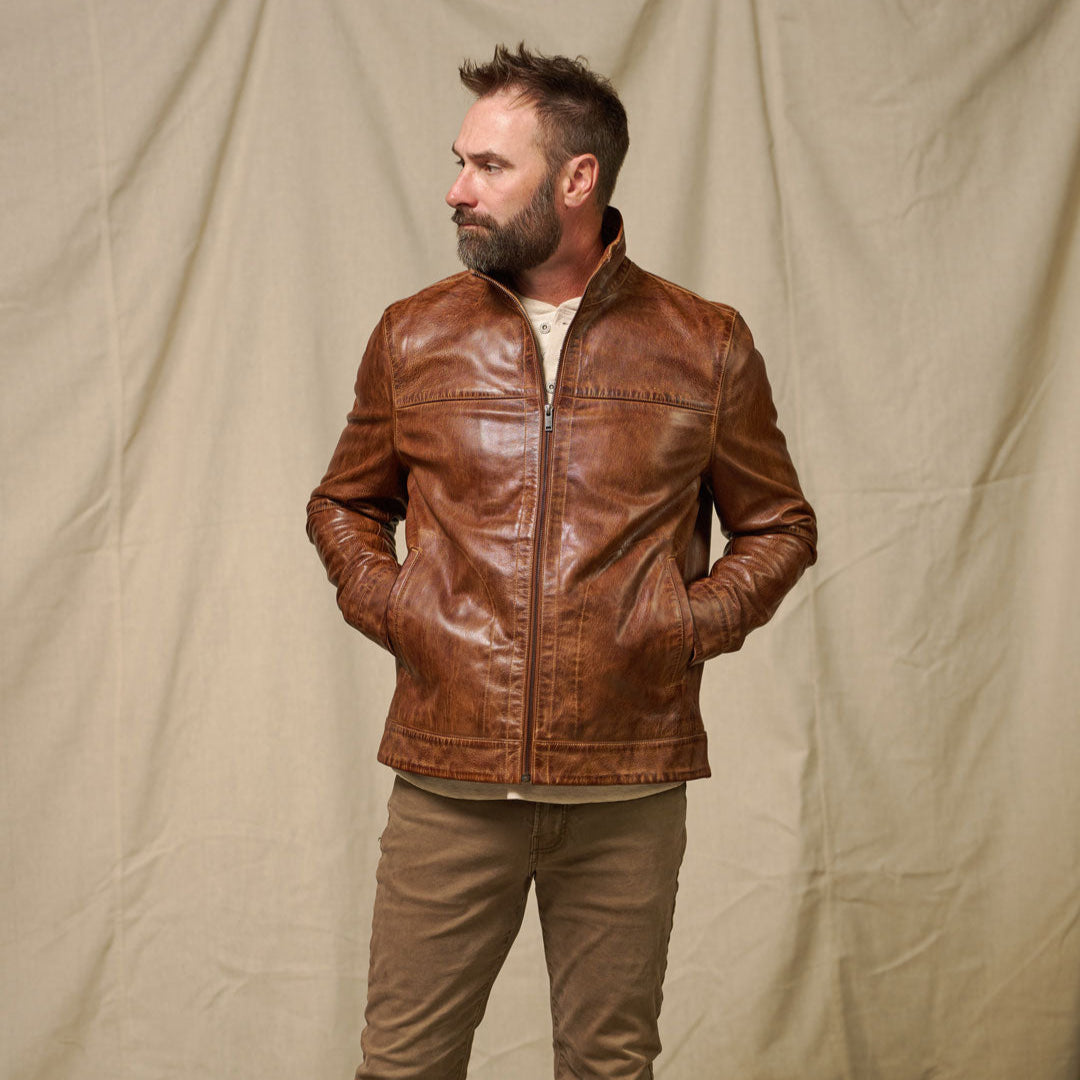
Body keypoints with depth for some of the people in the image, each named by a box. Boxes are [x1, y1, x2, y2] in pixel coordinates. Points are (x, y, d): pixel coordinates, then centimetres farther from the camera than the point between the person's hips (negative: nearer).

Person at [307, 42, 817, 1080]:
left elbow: (778, 526, 12)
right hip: (449, 778, 1)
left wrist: (689, 623, -5)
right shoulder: (412, 338, 5)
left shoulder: (705, 347, 1)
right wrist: (389, 607, 1)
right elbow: (342, 505, 19)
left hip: (629, 790, -1)